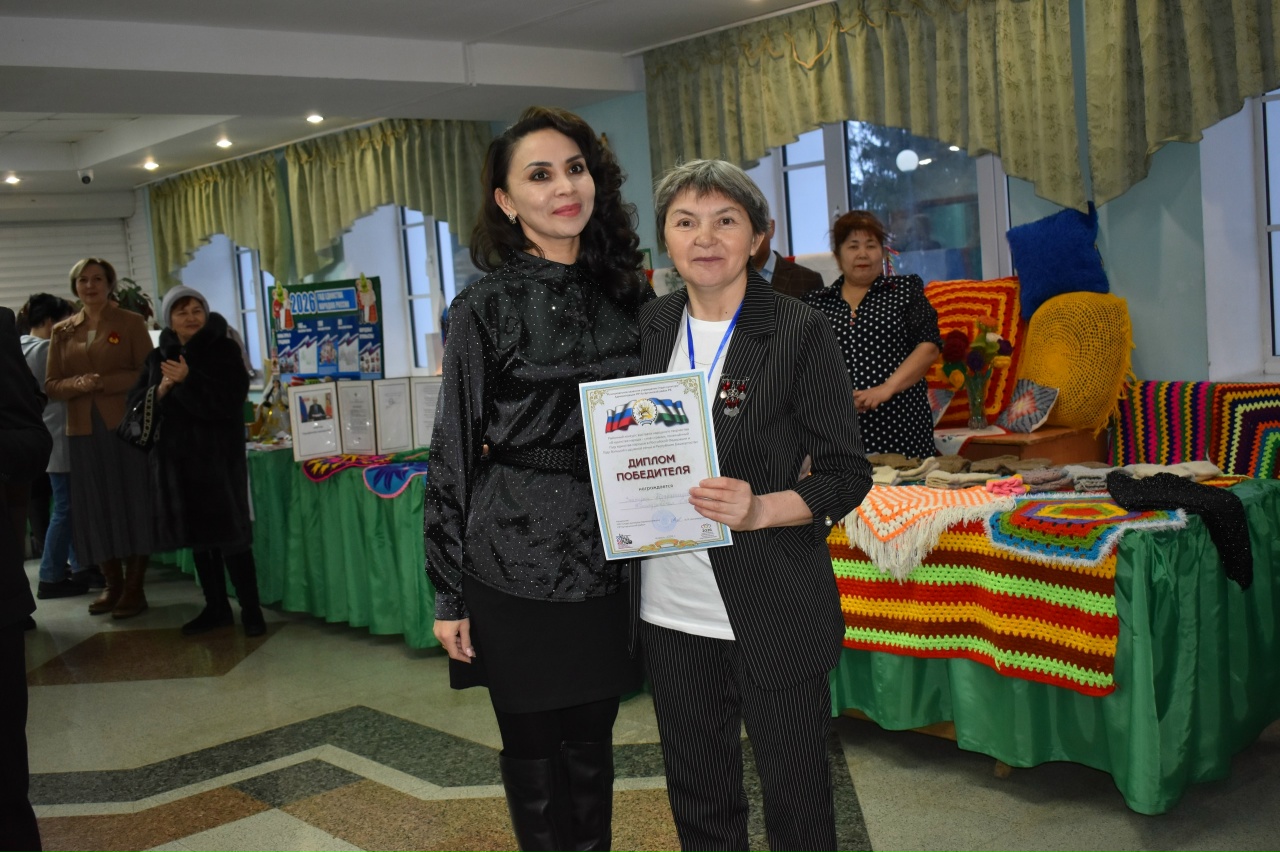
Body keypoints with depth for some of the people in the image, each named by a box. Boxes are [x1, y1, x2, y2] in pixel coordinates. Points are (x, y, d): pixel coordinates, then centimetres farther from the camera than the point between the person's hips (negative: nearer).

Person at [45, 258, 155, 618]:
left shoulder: (131, 322, 1)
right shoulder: (62, 331, 12)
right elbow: (51, 385, 9)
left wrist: (103, 382, -16)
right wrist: (78, 384, -12)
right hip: (83, 429, 4)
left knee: (132, 502, -1)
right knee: (95, 507, 6)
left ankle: (135, 588, 4)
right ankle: (112, 584, 16)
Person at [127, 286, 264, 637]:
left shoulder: (225, 349, -4)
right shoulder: (157, 357, 9)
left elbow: (231, 399, -15)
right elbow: (134, 403, 6)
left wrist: (187, 380, -21)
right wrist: (159, 392, -13)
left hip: (218, 456, -5)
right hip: (175, 458, 5)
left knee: (230, 535, -5)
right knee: (197, 536, 11)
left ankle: (250, 610, 4)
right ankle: (216, 608, 21)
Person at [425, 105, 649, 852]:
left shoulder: (628, 292, 6)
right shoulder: (486, 306, -5)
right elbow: (454, 449, -4)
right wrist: (449, 593, -5)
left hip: (609, 555, 4)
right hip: (518, 560, -3)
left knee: (591, 739, 15)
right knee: (533, 744, 10)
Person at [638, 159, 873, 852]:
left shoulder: (799, 333, -8)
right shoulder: (648, 328, 6)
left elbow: (847, 474, -8)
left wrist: (761, 509, -24)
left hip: (774, 612, -4)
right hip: (671, 606, 4)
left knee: (796, 792, 8)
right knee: (697, 793, 17)